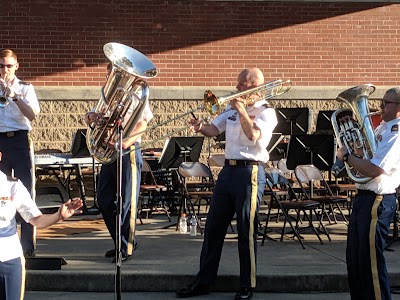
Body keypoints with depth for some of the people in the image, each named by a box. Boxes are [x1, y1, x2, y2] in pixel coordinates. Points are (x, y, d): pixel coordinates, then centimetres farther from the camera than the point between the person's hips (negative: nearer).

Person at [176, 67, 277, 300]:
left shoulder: (266, 112, -4)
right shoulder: (232, 109, 17)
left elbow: (253, 134, -21)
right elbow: (213, 130, 11)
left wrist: (242, 109, -18)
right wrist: (200, 127, -8)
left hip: (250, 172, -7)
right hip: (228, 170, 7)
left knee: (247, 231, -2)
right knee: (214, 227, 8)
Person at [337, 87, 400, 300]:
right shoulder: (382, 128, 14)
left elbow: (373, 170, -26)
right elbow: (362, 155, 22)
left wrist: (346, 156, -13)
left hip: (377, 201, -10)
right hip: (363, 197, 10)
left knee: (370, 260, -4)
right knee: (354, 258, 18)